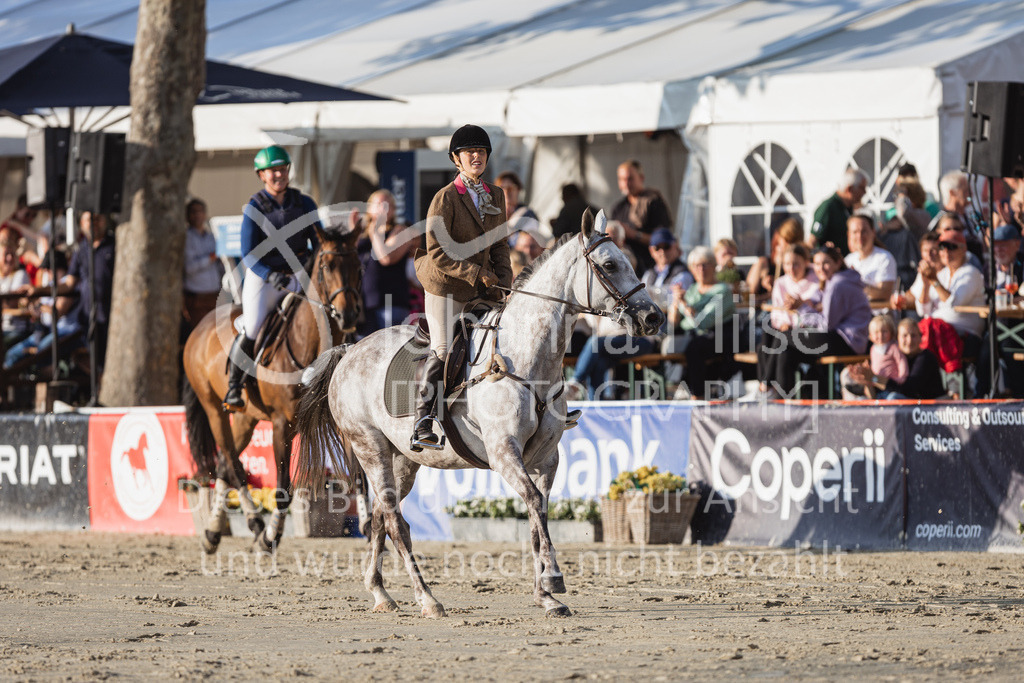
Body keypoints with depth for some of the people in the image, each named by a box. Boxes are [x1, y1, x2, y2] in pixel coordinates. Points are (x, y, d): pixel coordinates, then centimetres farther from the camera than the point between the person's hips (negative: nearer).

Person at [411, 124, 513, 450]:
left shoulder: (496, 197, 9)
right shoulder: (445, 199, -10)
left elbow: (500, 246, 15)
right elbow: (438, 254, -16)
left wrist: (502, 284, 1)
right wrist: (477, 273, -20)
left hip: (480, 289, 6)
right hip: (445, 287, -6)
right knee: (443, 350, -10)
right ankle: (422, 425, -4)